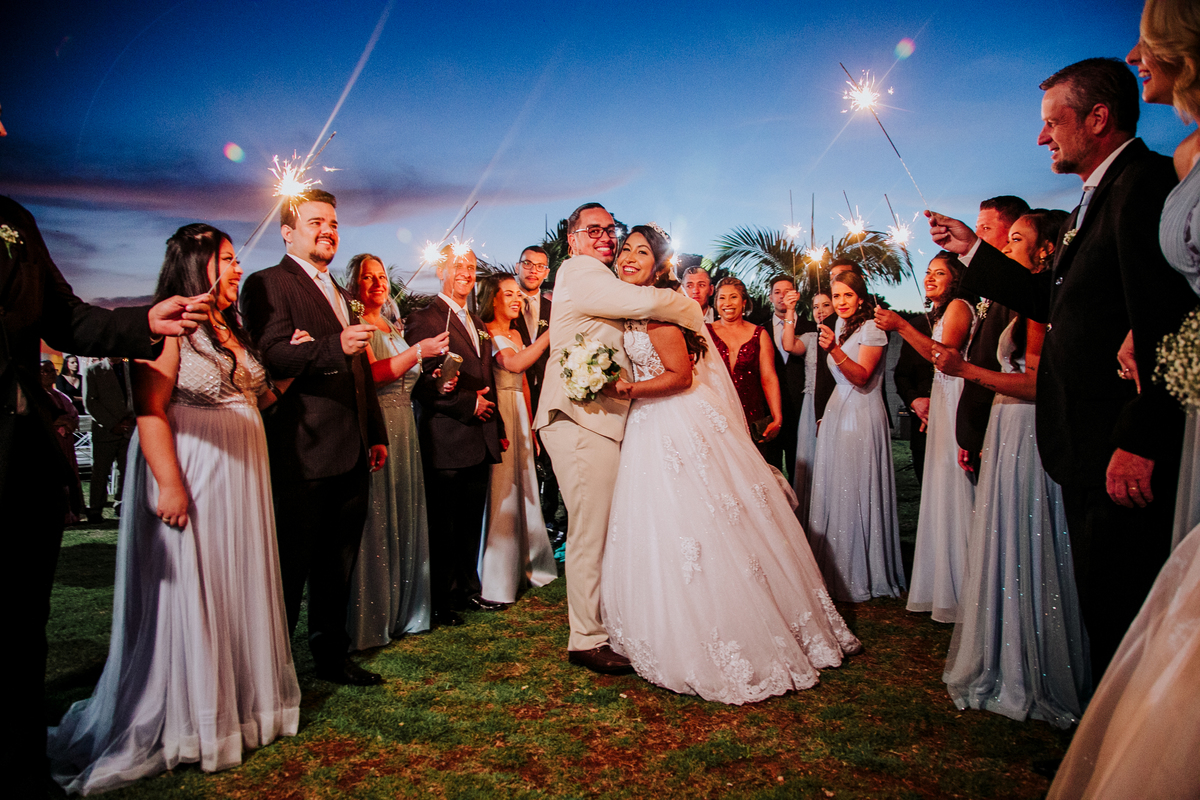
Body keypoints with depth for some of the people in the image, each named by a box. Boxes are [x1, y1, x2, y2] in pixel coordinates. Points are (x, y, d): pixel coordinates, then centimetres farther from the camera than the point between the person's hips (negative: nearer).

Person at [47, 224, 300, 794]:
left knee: (240, 586, 15)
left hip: (241, 478, 8)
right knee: (188, 592, 2)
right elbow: (149, 410, -19)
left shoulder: (233, 330, 14)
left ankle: (242, 700, 30)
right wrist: (170, 485, -24)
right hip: (191, 476, -8)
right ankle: (189, 722, 17)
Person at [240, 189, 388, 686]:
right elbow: (272, 355, -18)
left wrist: (376, 434, 23)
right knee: (290, 565, 2)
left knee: (339, 562, 15)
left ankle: (332, 656, 27)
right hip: (302, 454, -8)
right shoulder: (268, 285, -3)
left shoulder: (339, 293, 22)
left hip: (351, 454, 8)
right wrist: (336, 346, -32)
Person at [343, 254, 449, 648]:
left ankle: (402, 610, 20)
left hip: (404, 429, 8)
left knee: (405, 518, 10)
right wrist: (420, 350, -20)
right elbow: (371, 375, -18)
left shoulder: (392, 327, 20)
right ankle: (372, 620, 4)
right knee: (376, 522, -5)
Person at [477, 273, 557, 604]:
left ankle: (524, 567, 24)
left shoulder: (515, 334, 18)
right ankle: (496, 578, 5)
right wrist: (552, 332, -28)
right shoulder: (484, 332, -8)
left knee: (521, 488, 12)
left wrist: (529, 425, 16)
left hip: (518, 416, 8)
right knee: (499, 492, -5)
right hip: (495, 415, -8)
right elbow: (514, 364, -25)